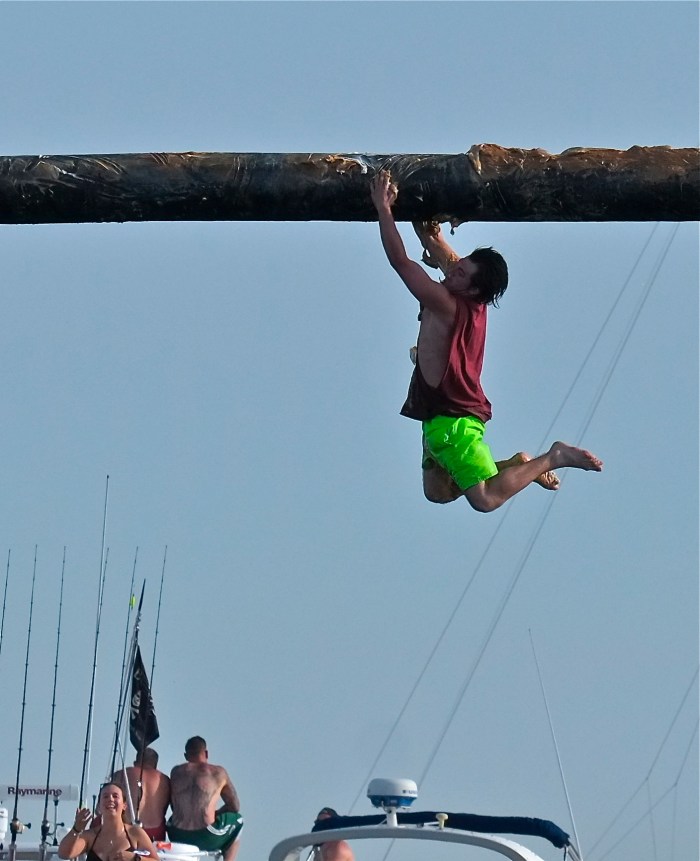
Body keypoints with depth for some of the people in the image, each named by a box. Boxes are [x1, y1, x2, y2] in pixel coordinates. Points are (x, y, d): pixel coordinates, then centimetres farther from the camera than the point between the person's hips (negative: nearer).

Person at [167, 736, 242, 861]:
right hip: (206, 839, -3)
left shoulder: (176, 772, 9)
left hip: (178, 837, 3)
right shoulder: (218, 773, 2)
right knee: (237, 820, 28)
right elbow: (235, 806, 10)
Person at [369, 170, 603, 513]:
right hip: (442, 415, 10)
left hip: (452, 419, -10)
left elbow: (400, 261, -22)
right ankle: (517, 465, 16)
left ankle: (552, 459, -2)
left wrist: (383, 207, -17)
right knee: (437, 492, 14)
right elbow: (448, 260, 25)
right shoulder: (472, 304, 5)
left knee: (486, 498, -13)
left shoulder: (448, 306, -19)